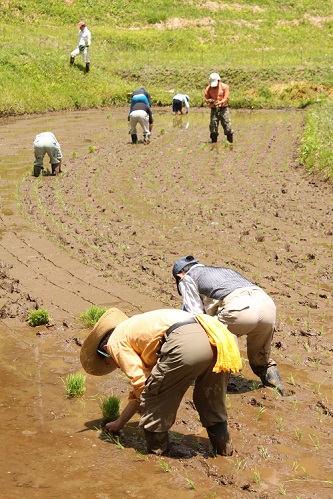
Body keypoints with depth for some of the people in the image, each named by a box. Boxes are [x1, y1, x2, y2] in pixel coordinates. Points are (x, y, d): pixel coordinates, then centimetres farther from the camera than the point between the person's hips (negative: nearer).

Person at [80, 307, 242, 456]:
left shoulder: (116, 341, 17)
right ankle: (224, 448, 39)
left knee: (153, 399, 12)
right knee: (212, 403, 28)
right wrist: (119, 422, 51)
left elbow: (140, 382, 8)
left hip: (185, 344, -9)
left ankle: (156, 450, 24)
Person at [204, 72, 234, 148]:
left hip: (223, 109, -2)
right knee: (213, 128, 2)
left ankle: (231, 143, 1)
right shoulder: (208, 88, 5)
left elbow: (226, 98, -6)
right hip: (214, 110, 2)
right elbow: (206, 99, 7)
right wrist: (209, 101, -17)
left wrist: (220, 102, -24)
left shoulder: (224, 87, -2)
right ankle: (214, 144, 11)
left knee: (227, 126, -5)